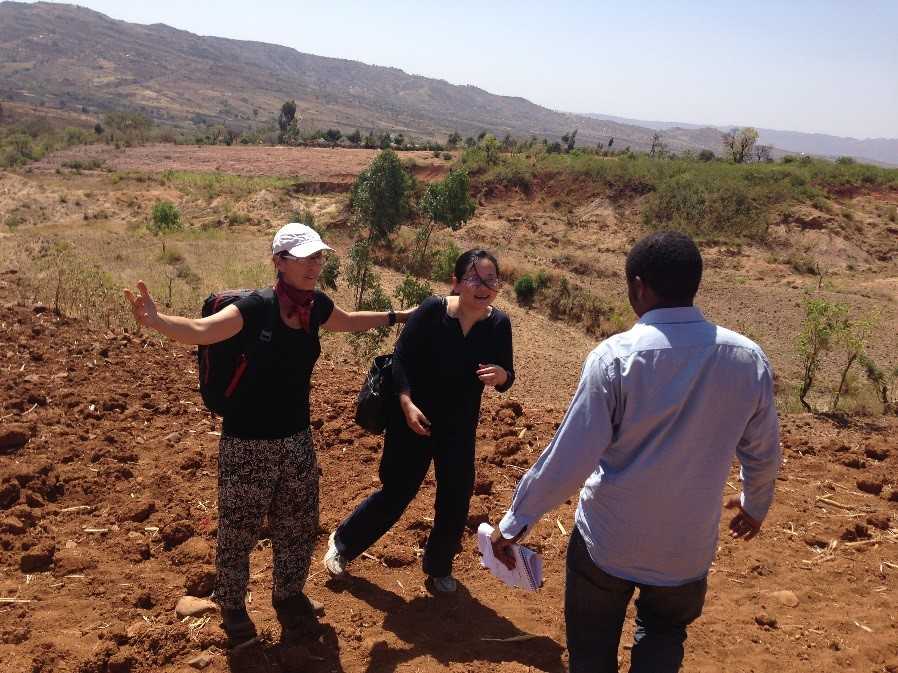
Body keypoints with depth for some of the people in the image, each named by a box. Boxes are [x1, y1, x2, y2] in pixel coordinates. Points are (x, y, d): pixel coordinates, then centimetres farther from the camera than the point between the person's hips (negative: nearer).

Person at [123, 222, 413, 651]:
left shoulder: (316, 305, -2)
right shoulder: (256, 308, -22)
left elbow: (347, 322, 20)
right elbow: (200, 331, -36)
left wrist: (397, 316, 28)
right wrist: (155, 320, -56)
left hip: (297, 440, 6)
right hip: (247, 445, -5)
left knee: (298, 528, 18)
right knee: (238, 533, 10)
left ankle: (289, 596, 44)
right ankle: (232, 607, 36)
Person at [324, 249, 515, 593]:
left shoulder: (499, 324, -11)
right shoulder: (432, 310, -20)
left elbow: (507, 377, -1)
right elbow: (401, 358, -14)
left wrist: (501, 375, -24)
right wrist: (406, 403, -24)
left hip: (460, 427, 4)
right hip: (414, 419, -3)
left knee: (456, 501, 10)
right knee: (396, 493, 7)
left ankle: (438, 568, 37)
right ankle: (342, 543, 35)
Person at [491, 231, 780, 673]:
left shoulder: (615, 357, -21)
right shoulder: (748, 359, -9)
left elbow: (570, 458, -20)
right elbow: (762, 451, 5)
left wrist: (516, 520, -7)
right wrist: (755, 504, 25)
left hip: (609, 541, -3)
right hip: (688, 546, 3)